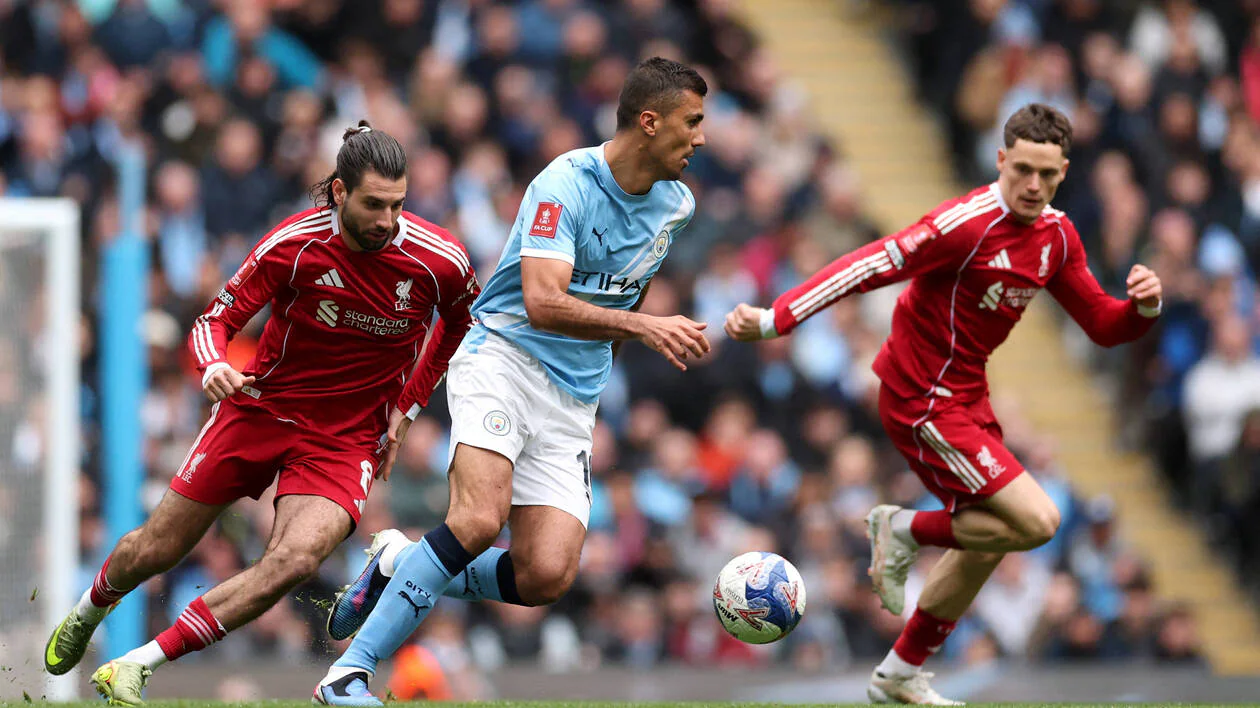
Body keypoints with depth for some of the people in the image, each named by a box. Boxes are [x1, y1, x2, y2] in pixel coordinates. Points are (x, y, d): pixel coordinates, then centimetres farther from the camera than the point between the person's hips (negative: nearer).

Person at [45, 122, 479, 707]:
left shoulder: (440, 260, -15)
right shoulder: (293, 243, -18)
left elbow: (459, 324, 9)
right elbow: (215, 319, -10)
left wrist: (405, 408, 5)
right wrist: (214, 366, -33)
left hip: (348, 437, 0)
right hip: (260, 409, 0)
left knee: (294, 561, -28)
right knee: (154, 550, 8)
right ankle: (89, 611, 46)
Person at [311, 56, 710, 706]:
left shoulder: (676, 205, 8)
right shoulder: (567, 184, -15)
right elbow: (543, 302, -27)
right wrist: (641, 325, -34)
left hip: (573, 398, 6)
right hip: (503, 357, -6)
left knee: (547, 577, -12)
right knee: (479, 520, -29)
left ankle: (399, 568, 13)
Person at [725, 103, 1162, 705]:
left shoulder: (1057, 236, 3)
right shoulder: (966, 224, -23)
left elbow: (1103, 326, 11)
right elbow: (872, 266, -25)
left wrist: (1144, 306, -12)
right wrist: (775, 318, -30)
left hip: (966, 398, 9)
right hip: (923, 402, -9)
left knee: (987, 542, 17)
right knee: (1036, 521, -16)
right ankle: (904, 531, 6)